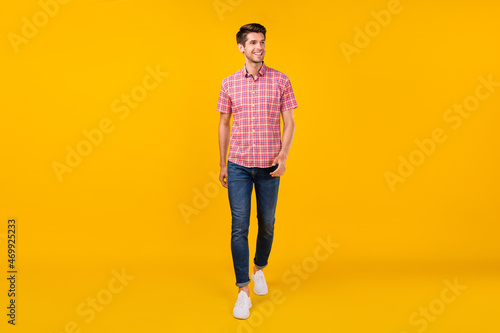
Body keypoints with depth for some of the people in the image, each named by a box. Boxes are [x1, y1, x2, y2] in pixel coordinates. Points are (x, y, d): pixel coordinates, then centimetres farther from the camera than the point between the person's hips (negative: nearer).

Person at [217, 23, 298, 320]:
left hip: (269, 166, 0)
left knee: (267, 224, 11)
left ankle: (259, 268, 39)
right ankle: (243, 292, 6)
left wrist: (283, 155, -13)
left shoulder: (281, 80, 2)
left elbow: (289, 122, 1)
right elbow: (224, 124, 11)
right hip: (239, 165, 0)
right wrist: (222, 164, 9)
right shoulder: (229, 83, 5)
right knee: (239, 226, -3)